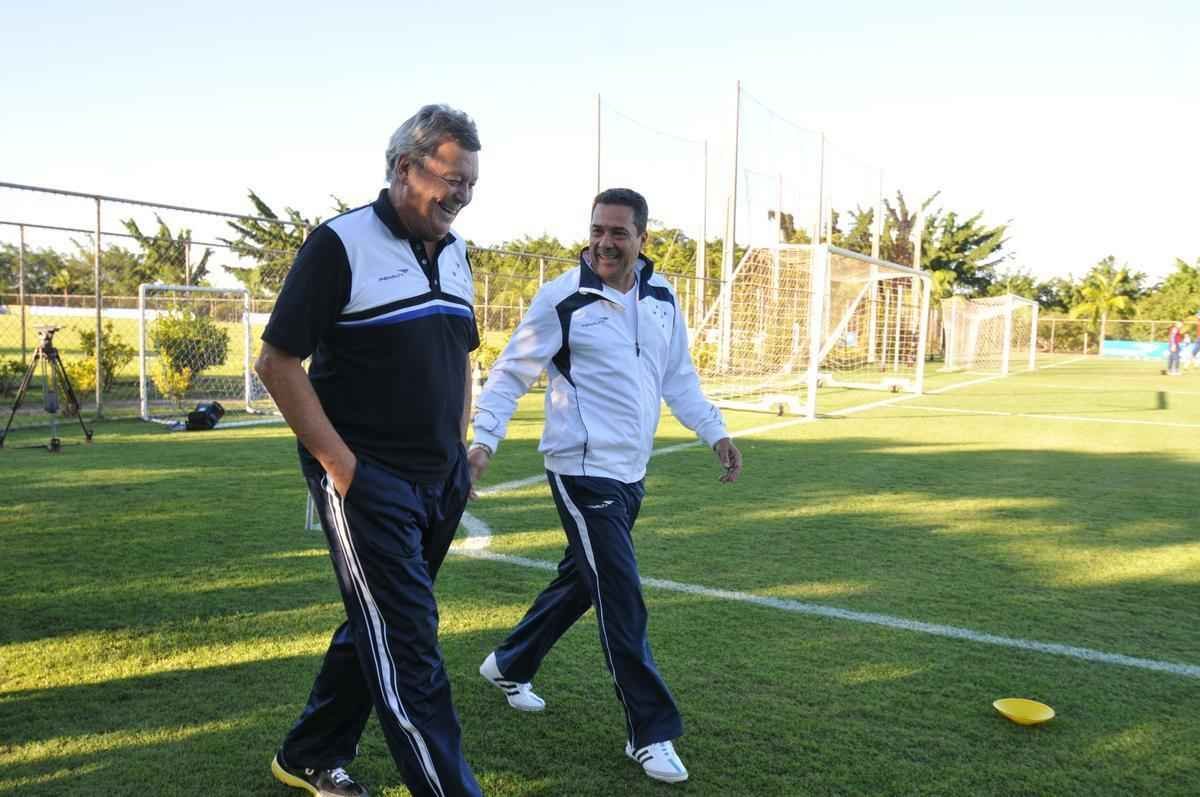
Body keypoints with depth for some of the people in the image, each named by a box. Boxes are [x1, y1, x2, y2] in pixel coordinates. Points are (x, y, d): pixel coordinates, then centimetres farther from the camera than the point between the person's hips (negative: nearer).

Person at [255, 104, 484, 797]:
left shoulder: (455, 252, 11)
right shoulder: (342, 244, -10)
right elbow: (278, 362, -12)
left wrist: (460, 451, 12)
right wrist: (340, 465, -15)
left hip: (440, 482, 8)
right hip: (366, 481, -8)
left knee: (377, 628, 18)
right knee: (407, 647, -4)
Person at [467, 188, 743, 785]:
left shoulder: (660, 297, 7)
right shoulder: (561, 299, -11)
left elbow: (678, 375, 17)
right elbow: (510, 374, -6)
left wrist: (715, 432, 11)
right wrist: (484, 439, -18)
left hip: (631, 472, 7)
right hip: (583, 471, -7)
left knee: (582, 580, 20)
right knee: (623, 601, -7)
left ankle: (509, 665, 42)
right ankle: (651, 734, 8)